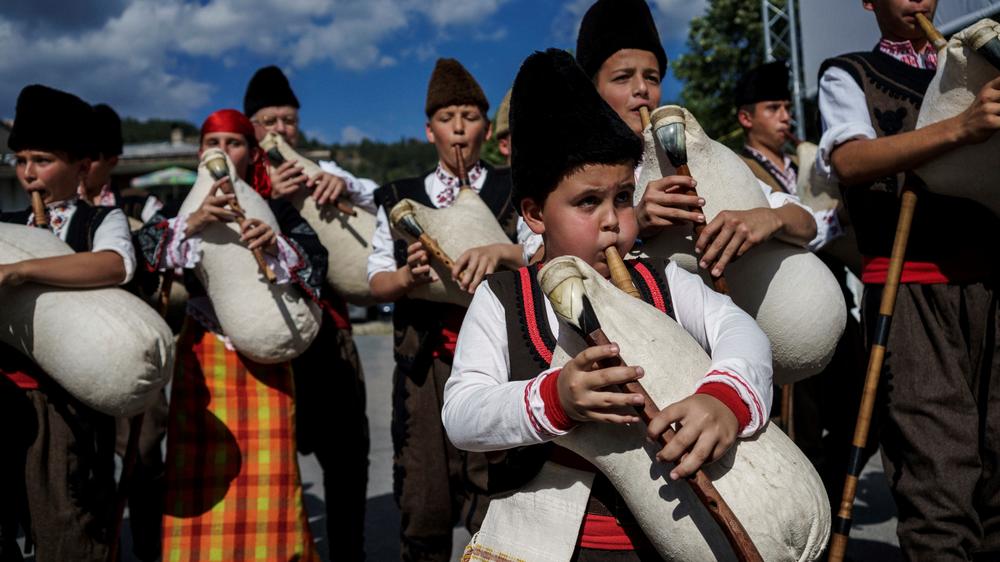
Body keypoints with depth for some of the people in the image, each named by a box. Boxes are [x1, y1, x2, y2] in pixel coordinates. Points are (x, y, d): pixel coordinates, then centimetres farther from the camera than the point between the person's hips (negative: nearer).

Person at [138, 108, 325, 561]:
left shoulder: (275, 211, 5)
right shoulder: (183, 210, 8)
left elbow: (316, 260, -9)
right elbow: (144, 247, -10)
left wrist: (275, 245, -28)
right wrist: (193, 223, -27)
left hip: (264, 357, -1)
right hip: (202, 359, 1)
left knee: (267, 479, -2)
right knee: (201, 478, 0)